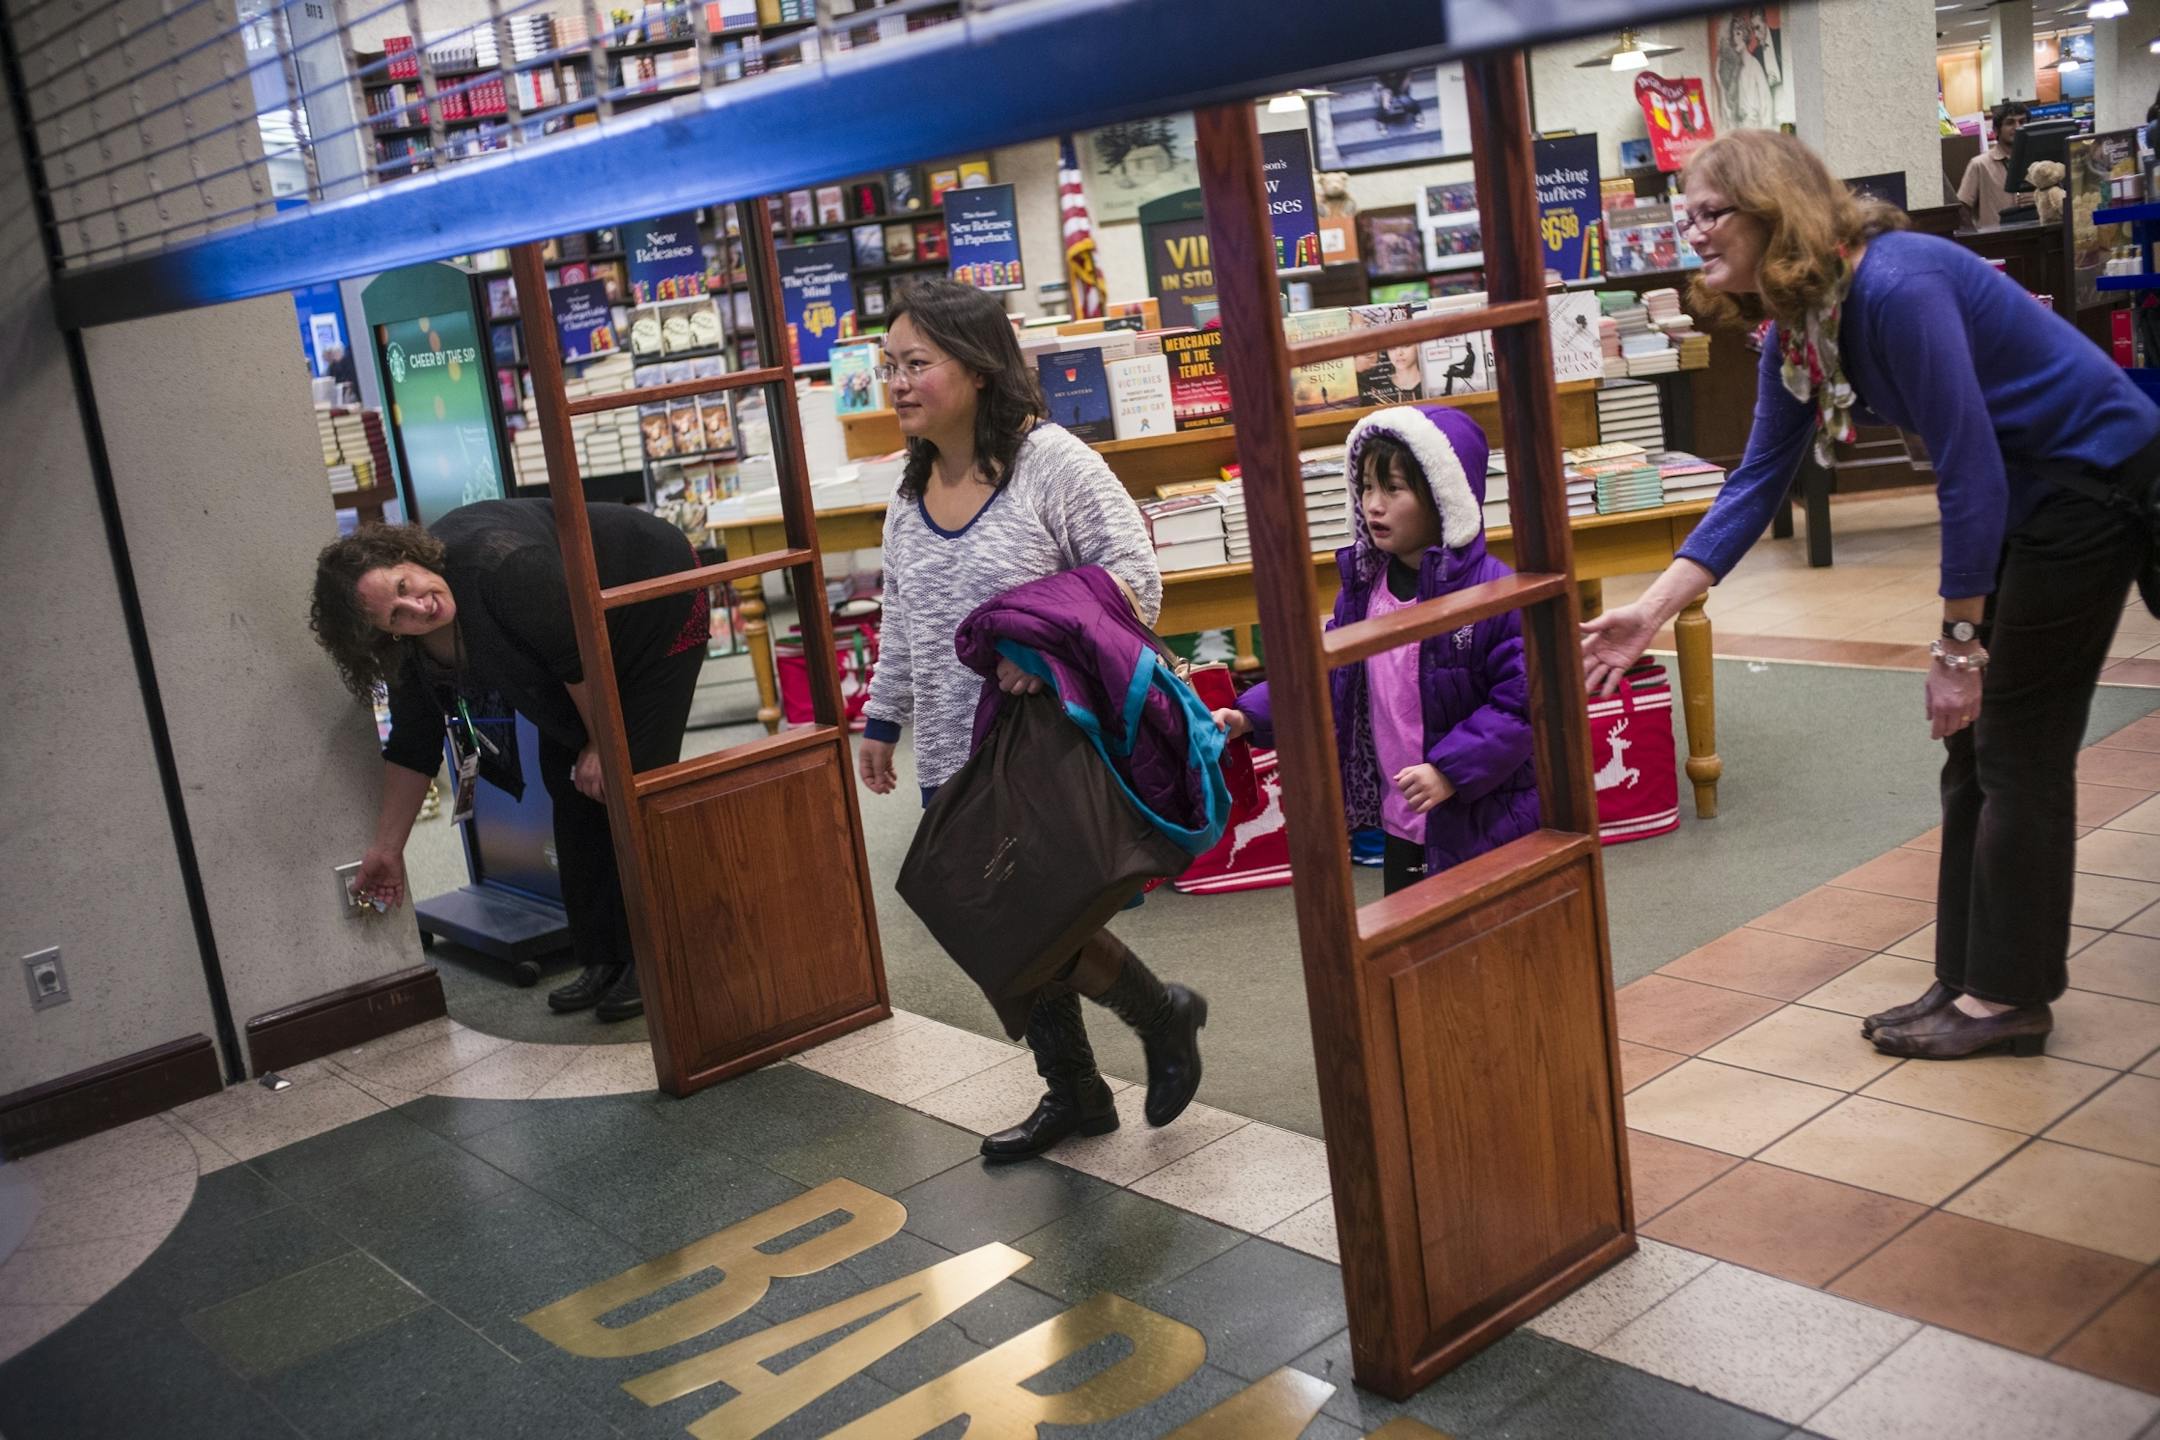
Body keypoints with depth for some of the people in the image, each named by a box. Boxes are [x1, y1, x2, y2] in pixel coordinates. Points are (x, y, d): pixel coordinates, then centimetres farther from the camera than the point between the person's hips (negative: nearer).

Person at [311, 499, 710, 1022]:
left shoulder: (500, 564, -38)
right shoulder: (412, 649, -13)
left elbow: (582, 657, -28)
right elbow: (411, 748, -3)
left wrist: (602, 744, -15)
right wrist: (387, 848, 0)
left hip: (660, 606, -7)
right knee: (569, 786, 3)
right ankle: (602, 961, 11)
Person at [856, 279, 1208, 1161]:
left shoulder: (1051, 462, -12)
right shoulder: (911, 494, 10)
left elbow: (1134, 575, -15)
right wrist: (882, 719, 20)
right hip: (955, 765, 7)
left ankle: (1165, 1019, 25)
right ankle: (1072, 1095, 31)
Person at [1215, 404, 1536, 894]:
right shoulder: (1363, 586, 3)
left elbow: (1521, 697, -20)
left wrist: (1450, 770, -26)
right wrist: (1250, 715, -1)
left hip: (1486, 822, -6)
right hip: (1404, 820, 6)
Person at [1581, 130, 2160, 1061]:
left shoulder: (1894, 287, -29)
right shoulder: (1796, 331, -1)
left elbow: (1970, 472, -28)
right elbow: (1757, 482, 2)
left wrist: (1958, 648, -22)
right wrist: (1647, 613, -5)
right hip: (2023, 499, 9)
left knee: (2017, 748, -3)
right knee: (1974, 749, 10)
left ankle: (2008, 995, 10)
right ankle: (1968, 982, 19)